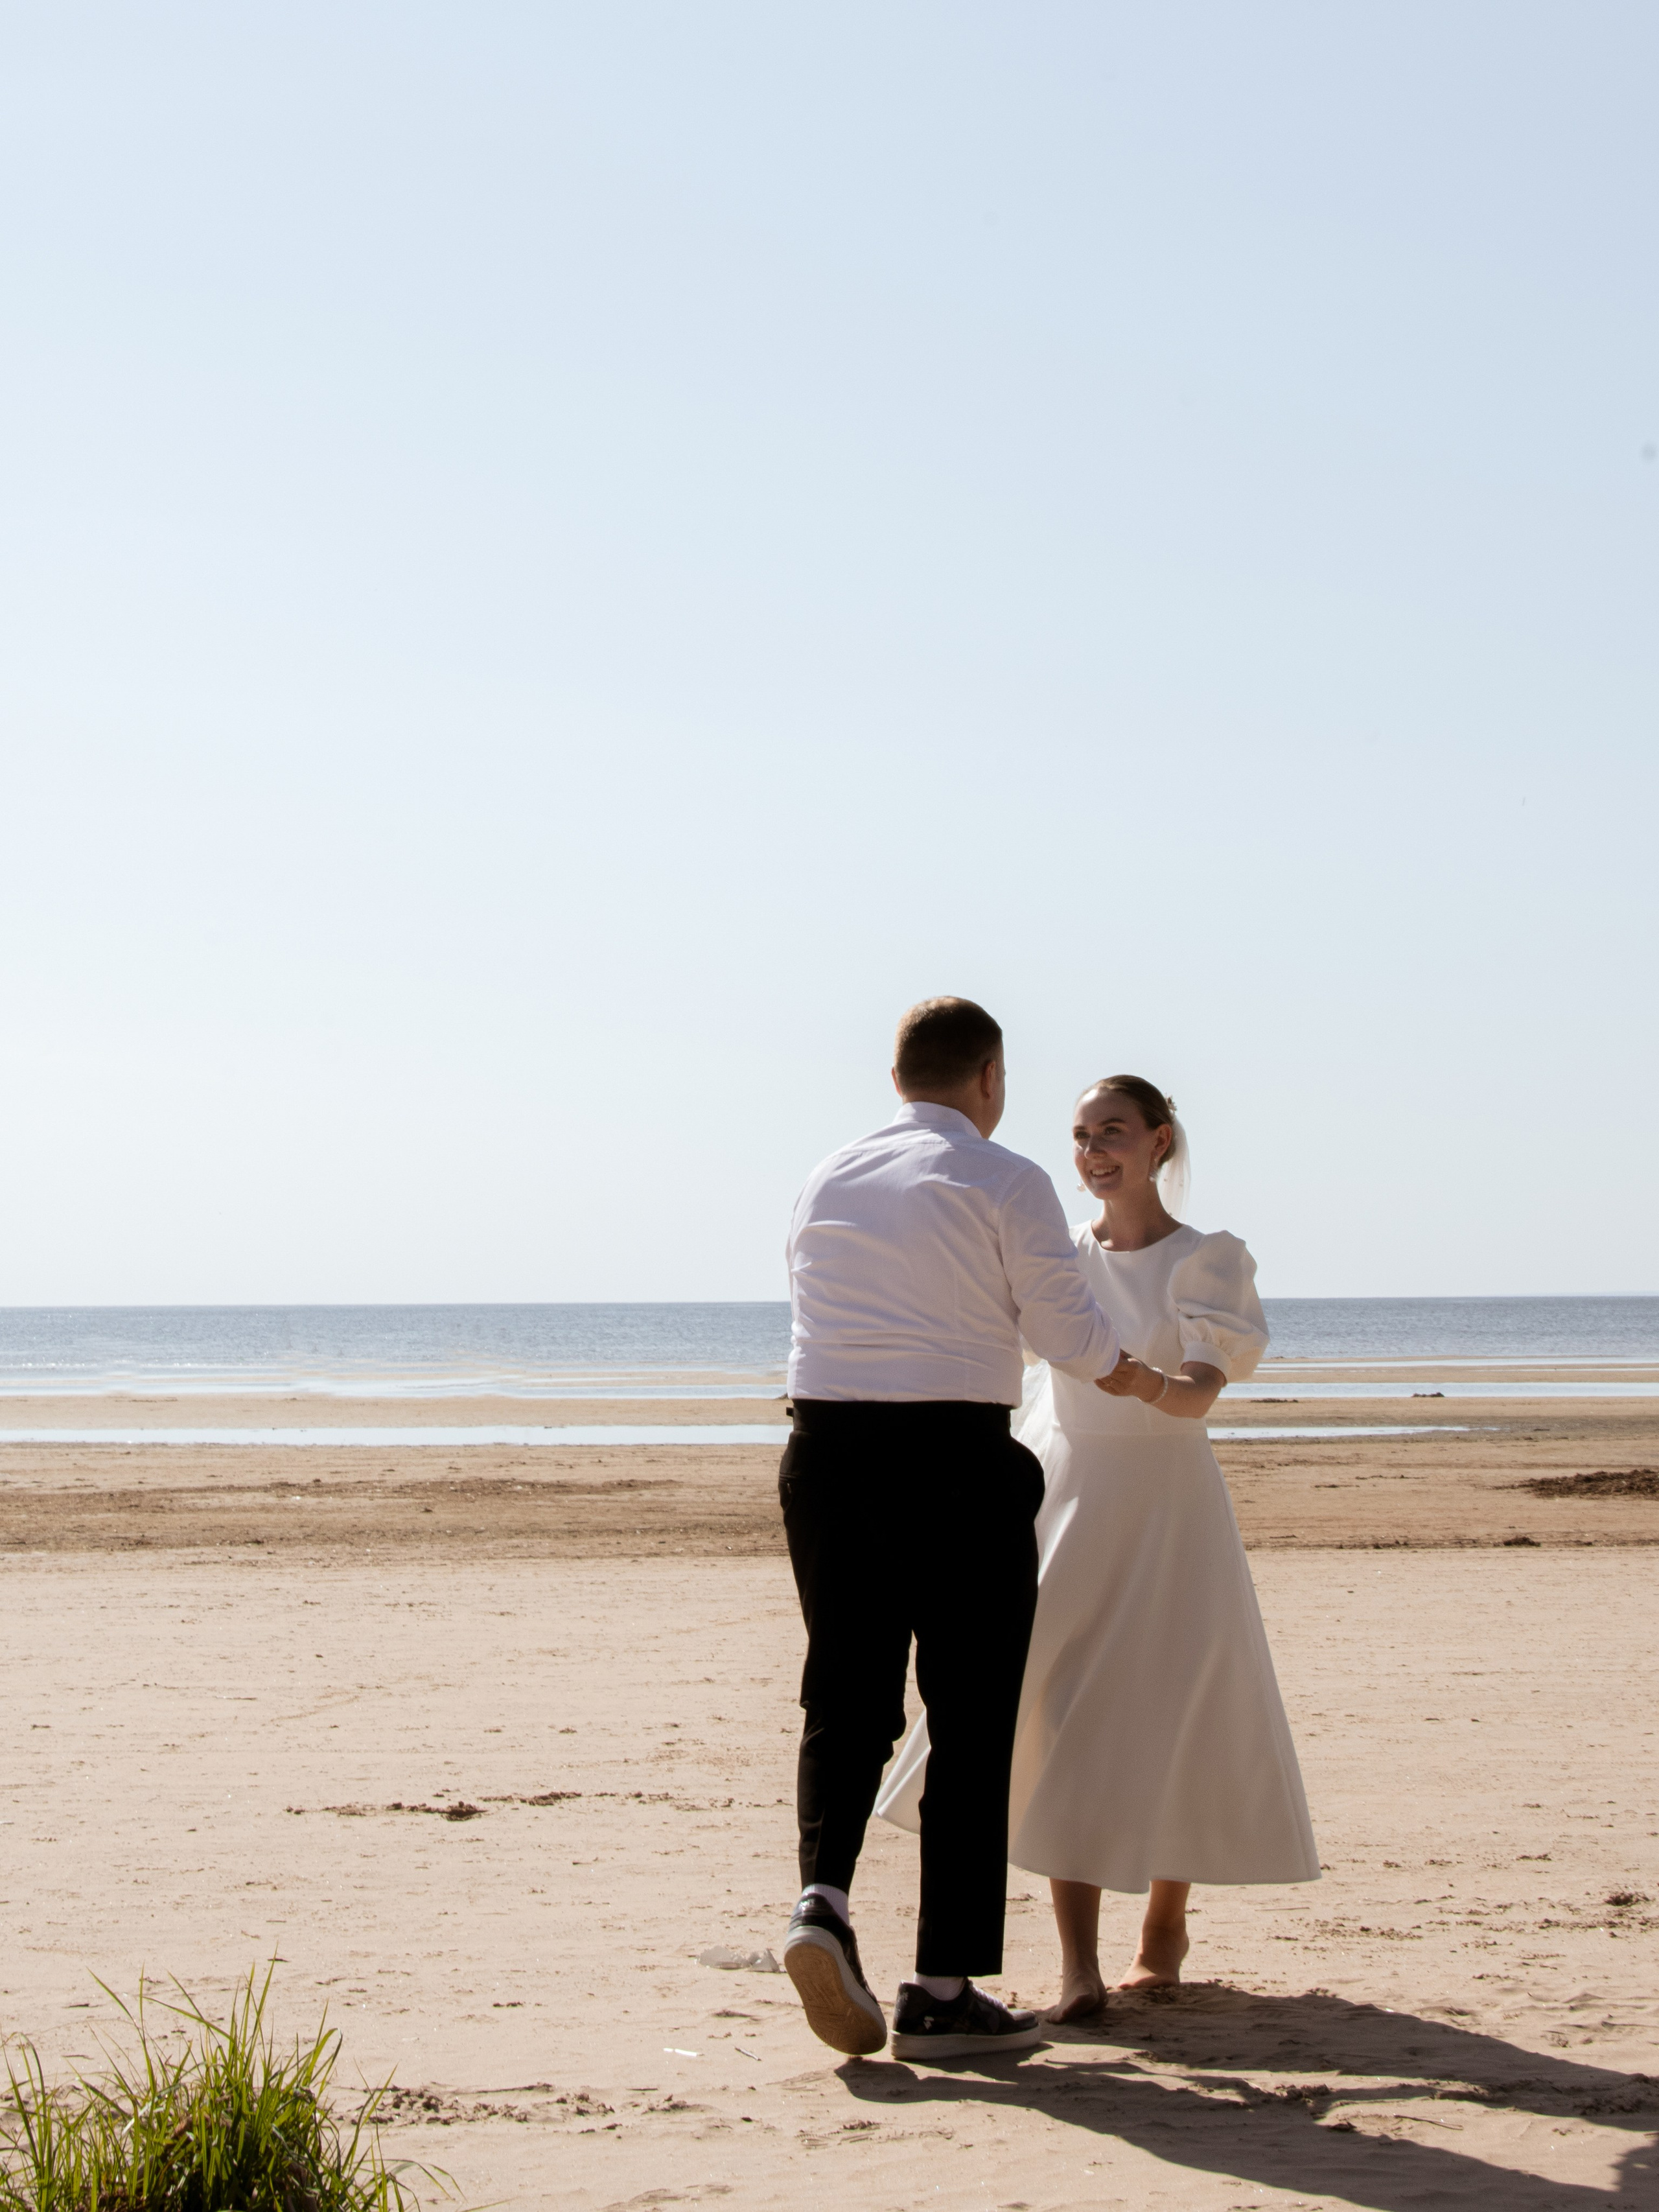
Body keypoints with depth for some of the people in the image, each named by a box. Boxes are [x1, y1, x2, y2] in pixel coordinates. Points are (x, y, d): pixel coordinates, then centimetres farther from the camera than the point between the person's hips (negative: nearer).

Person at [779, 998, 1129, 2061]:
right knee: (972, 1722, 4)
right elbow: (1073, 1336, -5)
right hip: (958, 1463, -4)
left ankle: (823, 1898, -12)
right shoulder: (1005, 1181, -4)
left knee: (847, 1700, 14)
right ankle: (943, 1991, 6)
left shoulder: (827, 1181, 12)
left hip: (827, 1453, 5)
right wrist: (1136, 1372, 16)